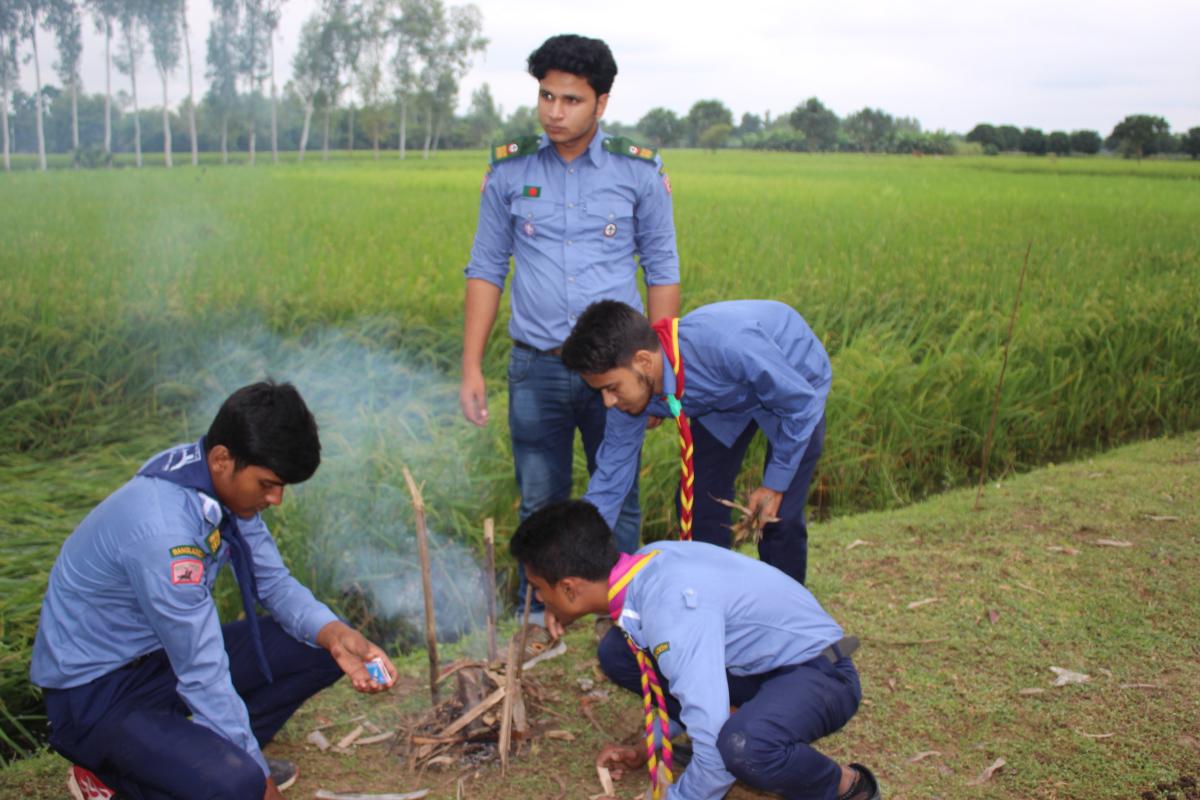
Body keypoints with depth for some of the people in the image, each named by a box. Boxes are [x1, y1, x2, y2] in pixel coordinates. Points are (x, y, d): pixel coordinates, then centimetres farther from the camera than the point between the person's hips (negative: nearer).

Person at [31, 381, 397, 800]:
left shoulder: (225, 481, -7)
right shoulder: (163, 527, -33)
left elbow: (274, 583, 4)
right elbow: (203, 671, -27)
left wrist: (335, 635, -16)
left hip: (163, 655, 8)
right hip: (95, 690, -8)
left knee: (318, 648, -2)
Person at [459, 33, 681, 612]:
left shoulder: (639, 171, 0)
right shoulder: (509, 170, 3)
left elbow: (662, 271, 5)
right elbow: (486, 270, 7)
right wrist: (471, 368, 1)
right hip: (536, 368, 1)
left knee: (618, 502, 9)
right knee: (541, 505, 9)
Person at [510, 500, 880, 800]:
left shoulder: (674, 616, -34)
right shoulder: (648, 560, -7)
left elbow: (712, 757, -34)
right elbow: (680, 667, 12)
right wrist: (649, 749, 14)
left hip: (818, 670, -8)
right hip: (757, 659, 8)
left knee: (743, 747, -40)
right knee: (616, 652, -1)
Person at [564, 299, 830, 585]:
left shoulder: (729, 345, -44)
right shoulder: (631, 388, -25)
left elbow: (801, 403, -28)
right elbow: (609, 479, -14)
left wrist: (775, 485, -20)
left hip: (792, 386, -4)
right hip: (726, 398, 5)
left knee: (780, 516, -10)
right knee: (697, 500, -2)